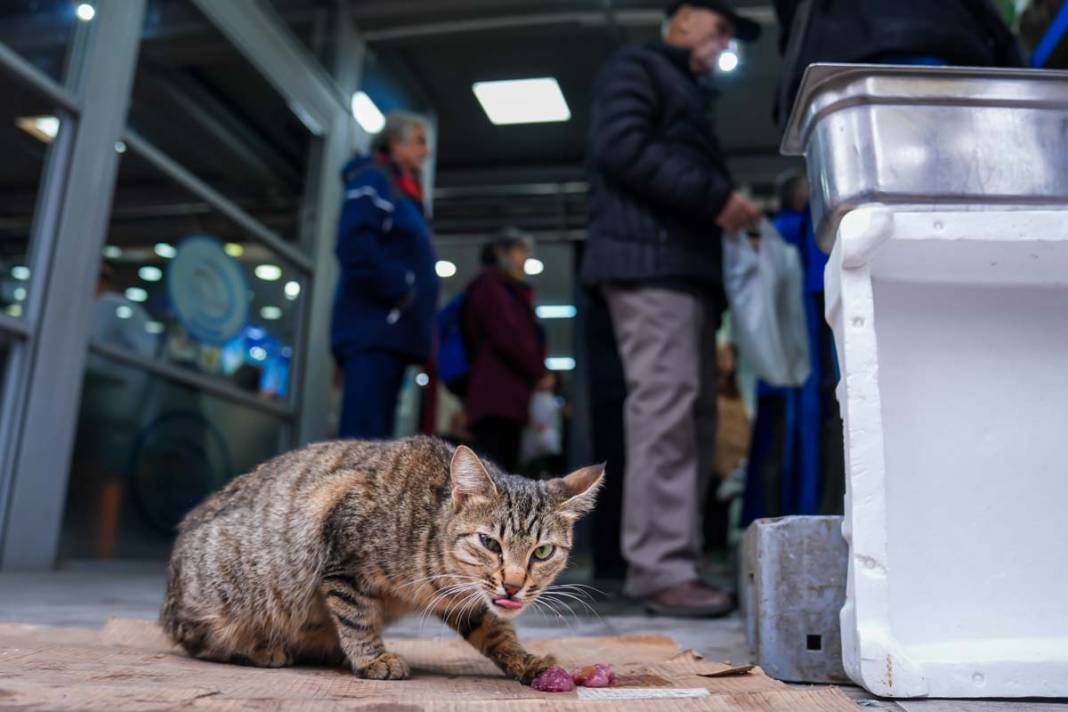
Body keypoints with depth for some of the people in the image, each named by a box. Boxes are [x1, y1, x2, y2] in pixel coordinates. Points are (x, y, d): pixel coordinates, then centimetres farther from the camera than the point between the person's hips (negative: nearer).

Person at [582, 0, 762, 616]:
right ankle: (662, 567, -16)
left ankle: (674, 562, 6)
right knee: (666, 405, -17)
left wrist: (728, 214, 10)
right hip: (651, 258, -9)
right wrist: (715, 196, -12)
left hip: (689, 267, 9)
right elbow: (621, 146, -11)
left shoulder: (689, 96, 35)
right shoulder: (637, 67, 9)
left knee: (695, 414, 3)